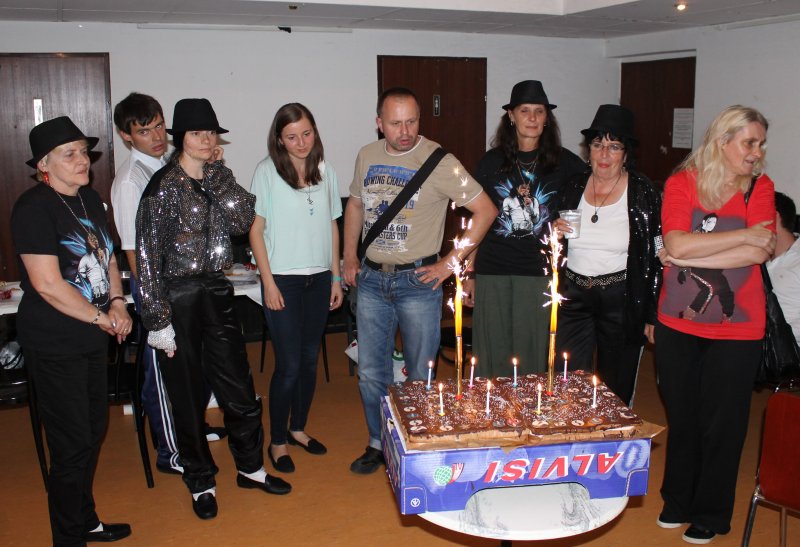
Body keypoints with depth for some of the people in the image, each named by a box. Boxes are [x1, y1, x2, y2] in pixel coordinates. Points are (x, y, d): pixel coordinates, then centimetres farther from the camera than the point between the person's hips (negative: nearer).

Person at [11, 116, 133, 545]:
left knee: (93, 431, 19)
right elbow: (47, 284, -22)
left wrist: (117, 303, 1)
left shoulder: (90, 199, 8)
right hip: (54, 344, -8)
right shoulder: (33, 208, -17)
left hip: (92, 338, 8)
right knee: (71, 445, 1)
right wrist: (103, 318, -14)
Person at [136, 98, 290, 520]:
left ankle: (250, 467, 31)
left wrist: (216, 174, -11)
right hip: (179, 298, -5)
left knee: (239, 386, 12)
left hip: (217, 292, 5)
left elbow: (243, 220, -7)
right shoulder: (164, 186, -11)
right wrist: (158, 320, -15)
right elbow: (147, 256, -13)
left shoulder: (218, 177, 7)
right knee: (188, 393, 8)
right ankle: (200, 481, 26)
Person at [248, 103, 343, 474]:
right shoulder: (267, 171, -6)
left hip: (319, 278, 5)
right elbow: (256, 229, -6)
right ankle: (277, 442, 15)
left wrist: (336, 277, 10)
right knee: (289, 365, -3)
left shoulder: (325, 171, 7)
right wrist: (269, 282, -11)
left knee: (310, 359, 12)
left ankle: (298, 427, 31)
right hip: (283, 279, -4)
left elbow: (332, 225, 12)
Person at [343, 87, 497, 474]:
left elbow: (485, 210, -11)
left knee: (419, 376, 6)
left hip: (417, 281, -4)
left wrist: (452, 261, -12)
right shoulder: (367, 157, 5)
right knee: (371, 372, 12)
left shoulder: (438, 162, -11)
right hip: (371, 279, 5)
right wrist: (350, 257, 12)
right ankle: (378, 444, 31)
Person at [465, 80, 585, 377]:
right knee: (492, 354, 6)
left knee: (533, 355, 5)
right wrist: (469, 274, 7)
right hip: (493, 272, 1)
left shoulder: (565, 163, 2)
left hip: (540, 273, -1)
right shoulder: (491, 162, 6)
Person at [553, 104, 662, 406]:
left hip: (621, 301, -3)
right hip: (573, 295, 3)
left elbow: (656, 257, -6)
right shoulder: (573, 186, 4)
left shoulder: (643, 192, -6)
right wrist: (556, 233, -6)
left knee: (616, 393, 11)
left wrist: (651, 315, -7)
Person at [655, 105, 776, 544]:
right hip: (678, 323, 0)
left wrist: (689, 256, -16)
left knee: (722, 422, 9)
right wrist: (743, 234, -16)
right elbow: (676, 245, -18)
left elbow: (758, 253, -13)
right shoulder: (681, 183, -3)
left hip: (736, 327, 0)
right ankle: (678, 500, 34)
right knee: (681, 416, 14)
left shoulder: (760, 187, 0)